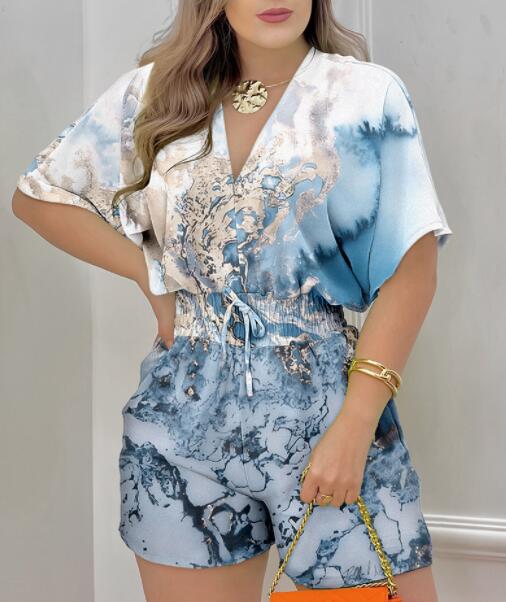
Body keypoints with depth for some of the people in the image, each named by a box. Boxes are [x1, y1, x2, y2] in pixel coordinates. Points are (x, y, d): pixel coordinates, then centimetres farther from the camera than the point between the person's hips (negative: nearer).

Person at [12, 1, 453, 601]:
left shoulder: (367, 95, -2)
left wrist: (356, 426, -15)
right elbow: (38, 195, 14)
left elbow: (411, 270, -6)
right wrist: (152, 276, 2)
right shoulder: (154, 93, 5)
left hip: (326, 406, -2)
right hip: (184, 417, 2)